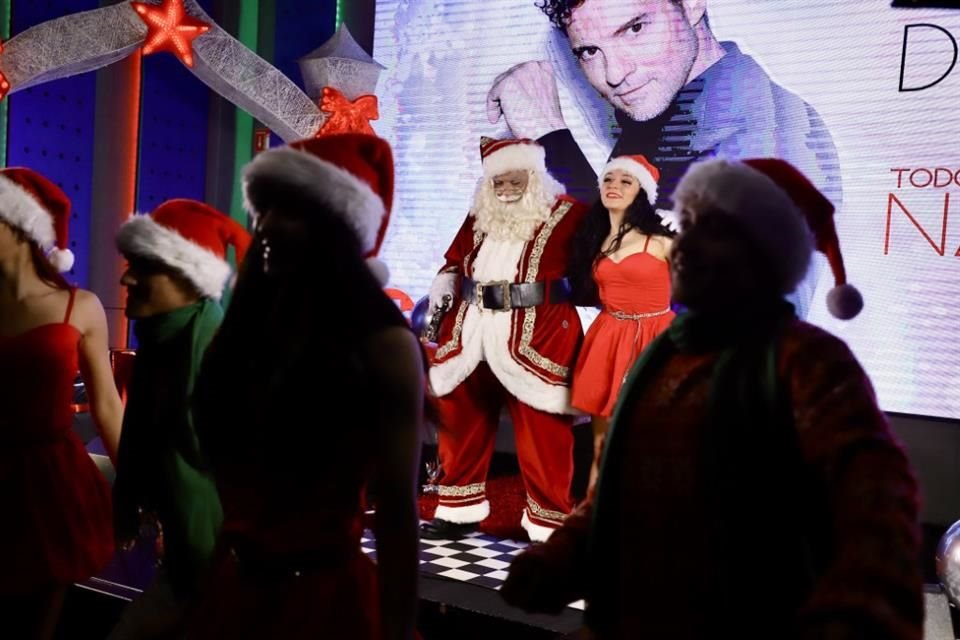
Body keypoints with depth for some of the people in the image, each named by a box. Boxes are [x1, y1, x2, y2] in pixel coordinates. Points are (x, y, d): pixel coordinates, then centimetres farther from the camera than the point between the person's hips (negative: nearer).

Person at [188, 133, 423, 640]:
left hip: (325, 596, -6)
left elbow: (397, 514, -14)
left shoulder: (381, 341, -15)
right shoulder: (247, 322, 3)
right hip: (232, 584, 6)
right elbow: (221, 470, 7)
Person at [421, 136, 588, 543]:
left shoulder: (566, 215, -1)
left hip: (535, 337, -6)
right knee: (461, 421, 13)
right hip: (470, 333, 6)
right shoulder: (479, 217, 16)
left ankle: (548, 526, 12)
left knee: (540, 432, -2)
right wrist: (445, 281, 6)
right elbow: (456, 258, 25)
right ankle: (459, 510, 29)